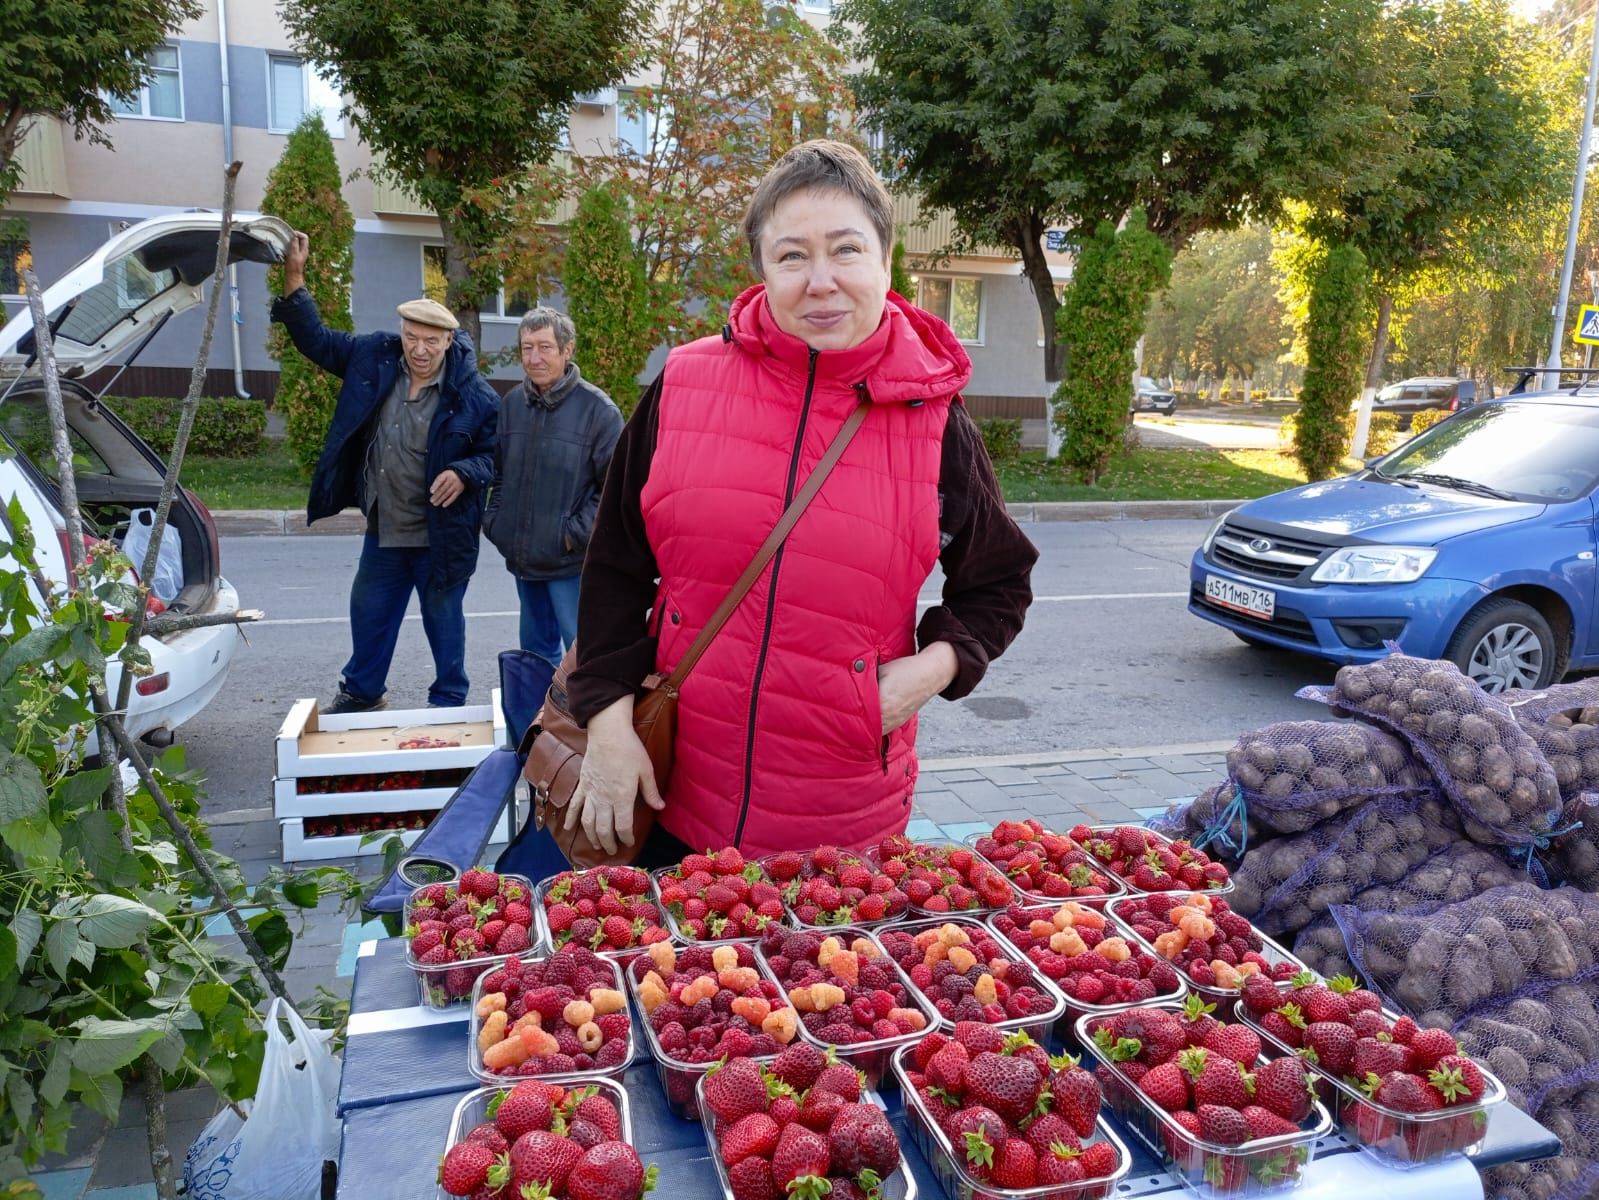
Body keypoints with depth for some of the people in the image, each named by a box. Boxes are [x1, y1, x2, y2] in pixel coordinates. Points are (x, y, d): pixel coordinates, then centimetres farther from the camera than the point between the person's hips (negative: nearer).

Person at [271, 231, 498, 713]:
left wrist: (464, 474, -27)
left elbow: (495, 453, -8)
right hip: (383, 529, 5)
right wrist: (294, 281, 1)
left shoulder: (474, 395, -15)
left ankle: (449, 704, 28)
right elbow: (317, 341, 8)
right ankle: (361, 693, 41)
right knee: (369, 613, 19)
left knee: (444, 620, 10)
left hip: (441, 536, -5)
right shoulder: (374, 357, -3)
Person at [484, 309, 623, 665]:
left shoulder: (598, 409, -10)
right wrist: (495, 522, 7)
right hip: (521, 557, 6)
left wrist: (576, 534, -14)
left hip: (571, 563, -6)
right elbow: (498, 471, 19)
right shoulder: (511, 403, 8)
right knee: (535, 651, 19)